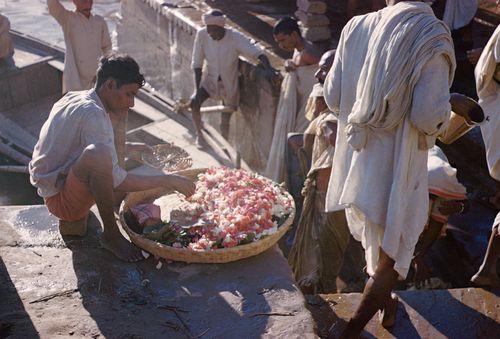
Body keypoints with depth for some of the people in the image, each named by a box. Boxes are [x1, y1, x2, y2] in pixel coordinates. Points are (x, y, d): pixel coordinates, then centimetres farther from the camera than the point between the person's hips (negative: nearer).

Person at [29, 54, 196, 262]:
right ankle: (111, 235, -18)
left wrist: (129, 149, 14)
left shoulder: (75, 98, 6)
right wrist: (167, 180, -20)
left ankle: (74, 219, 12)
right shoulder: (92, 114, -23)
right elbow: (117, 181, -27)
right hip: (60, 200, -10)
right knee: (97, 154, -36)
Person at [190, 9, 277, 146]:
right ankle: (199, 132, 9)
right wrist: (197, 90, -19)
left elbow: (258, 52, -33)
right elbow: (197, 63, -13)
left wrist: (268, 68, -53)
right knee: (194, 103, -20)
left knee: (225, 122, 3)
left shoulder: (235, 37, -26)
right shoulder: (202, 34, -20)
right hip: (209, 79, 2)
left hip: (229, 83, -2)